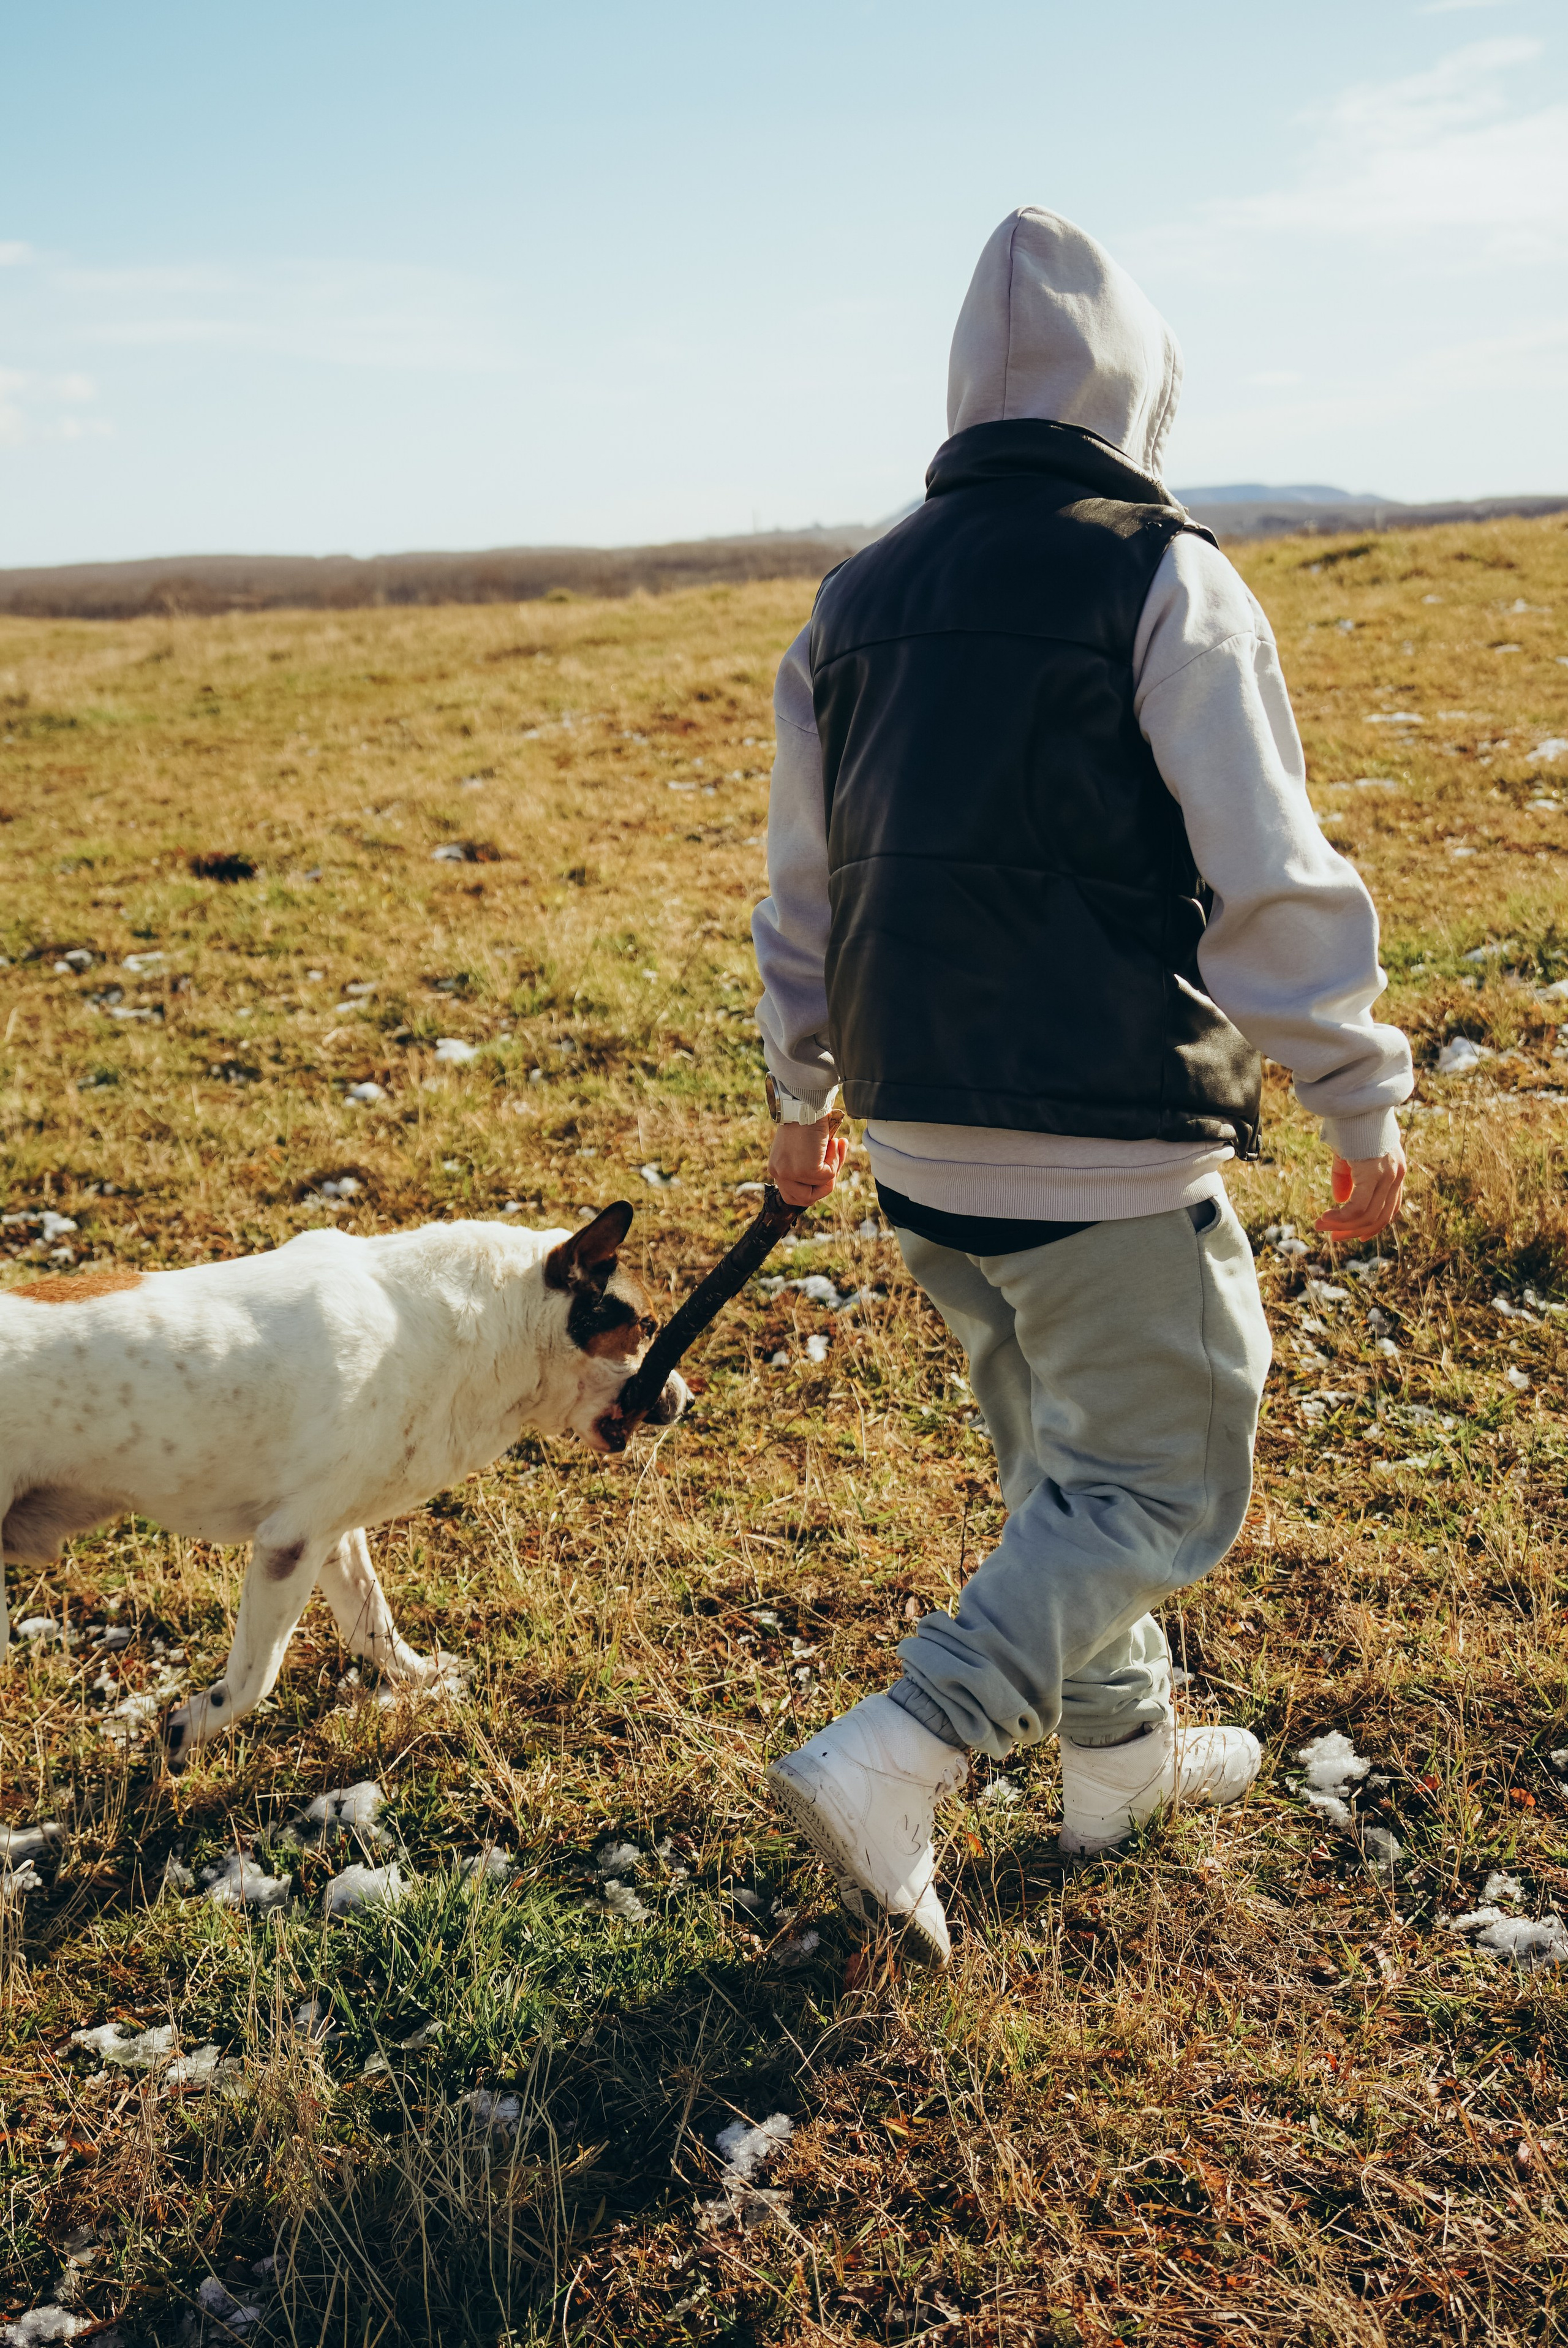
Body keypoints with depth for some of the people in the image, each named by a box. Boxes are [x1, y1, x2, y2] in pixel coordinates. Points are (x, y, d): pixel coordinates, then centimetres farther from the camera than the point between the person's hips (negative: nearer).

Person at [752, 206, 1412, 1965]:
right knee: (1157, 1492, 6)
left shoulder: (857, 599, 9)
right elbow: (1275, 883, -12)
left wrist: (804, 1097, 26)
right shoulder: (1159, 579, -9)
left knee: (1060, 1459, 22)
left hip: (920, 1137, 7)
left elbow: (802, 888, 15)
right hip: (1106, 1149, -7)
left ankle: (1122, 1753, 37)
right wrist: (1363, 1101, -1)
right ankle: (888, 1768, -2)